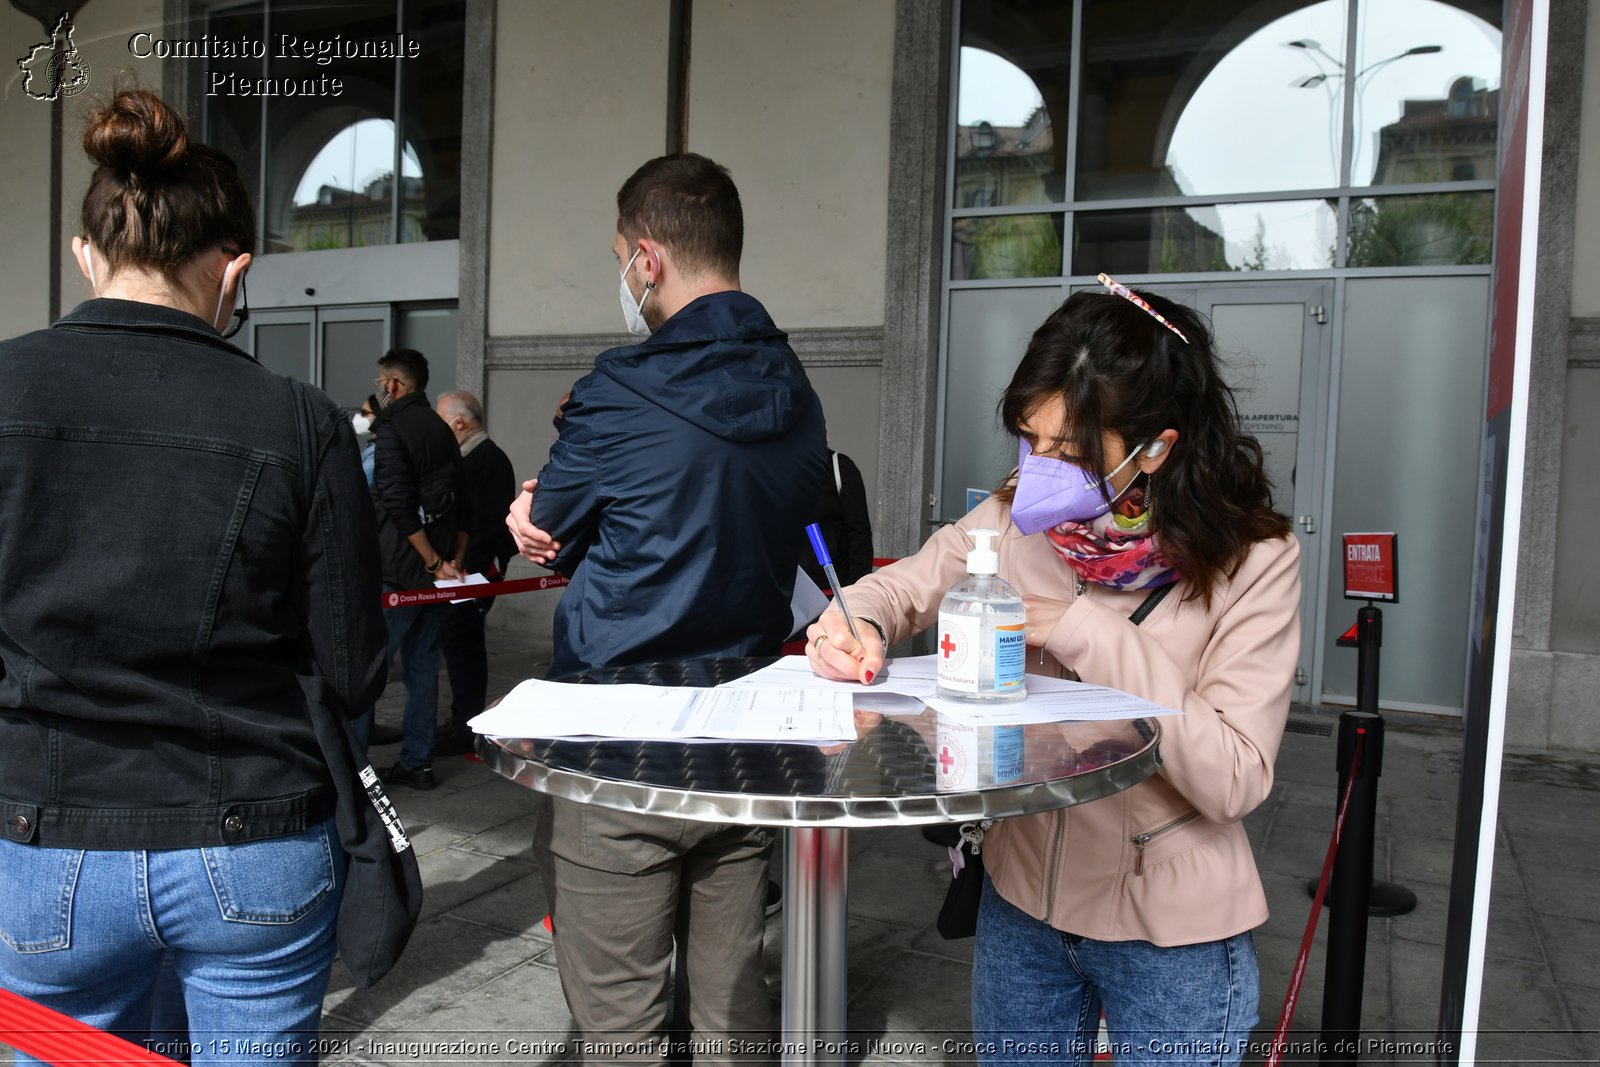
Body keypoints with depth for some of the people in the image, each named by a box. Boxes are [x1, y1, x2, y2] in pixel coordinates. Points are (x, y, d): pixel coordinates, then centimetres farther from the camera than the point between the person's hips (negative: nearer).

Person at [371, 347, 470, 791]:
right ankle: (417, 763, 17)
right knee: (423, 667, 11)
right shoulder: (442, 430, 15)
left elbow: (398, 504, -19)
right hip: (436, 573, 8)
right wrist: (453, 562, 12)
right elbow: (463, 507, 15)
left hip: (398, 572, -8)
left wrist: (435, 563, -15)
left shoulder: (394, 427, -9)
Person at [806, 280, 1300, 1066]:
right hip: (1023, 893, 4)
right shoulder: (1019, 516, -8)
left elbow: (1233, 779, -23)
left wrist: (1087, 634, -27)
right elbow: (903, 587, 3)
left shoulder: (1254, 563, -19)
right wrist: (857, 623, -21)